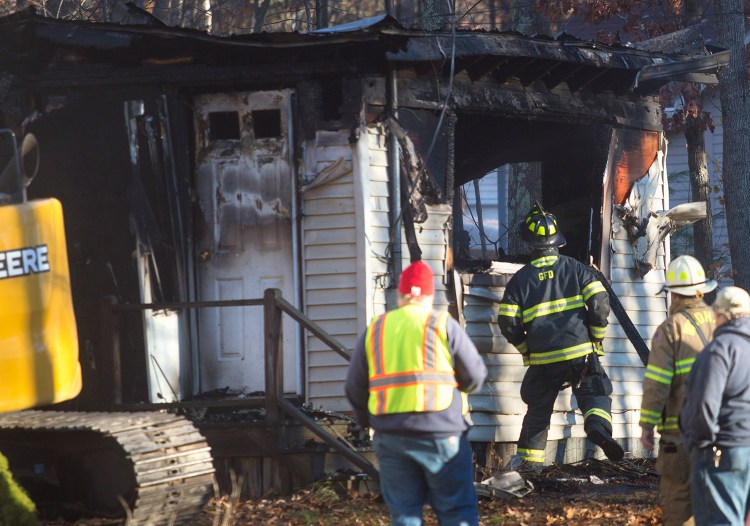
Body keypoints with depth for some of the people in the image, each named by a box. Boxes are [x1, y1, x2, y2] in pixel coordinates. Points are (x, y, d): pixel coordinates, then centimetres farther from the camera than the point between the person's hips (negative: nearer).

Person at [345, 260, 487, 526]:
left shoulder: (375, 330, 9)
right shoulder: (443, 325, -1)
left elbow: (355, 387, 11)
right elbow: (475, 375, 0)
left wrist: (369, 420, 27)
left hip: (390, 436, 3)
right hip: (440, 434, -3)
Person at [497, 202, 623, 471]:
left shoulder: (521, 278, 2)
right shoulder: (575, 268, 1)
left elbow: (508, 324, 0)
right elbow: (599, 304, -6)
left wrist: (526, 348, 15)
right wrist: (596, 337, 8)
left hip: (543, 359, 1)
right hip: (580, 353, -1)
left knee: (538, 408, 16)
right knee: (594, 395, 6)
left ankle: (530, 459, 19)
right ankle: (598, 424, -25)